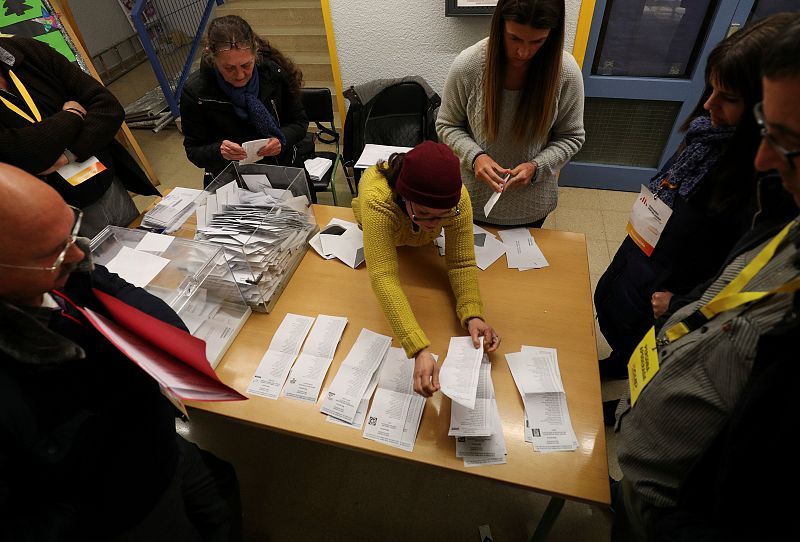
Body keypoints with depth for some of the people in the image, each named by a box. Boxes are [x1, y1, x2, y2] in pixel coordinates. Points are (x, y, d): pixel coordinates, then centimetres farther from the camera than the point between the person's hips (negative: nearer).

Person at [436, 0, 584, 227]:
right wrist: (474, 156, -24)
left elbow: (571, 137, -4)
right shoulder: (467, 64, -18)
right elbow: (447, 125, -6)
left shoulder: (567, 71, -16)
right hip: (473, 199, 0)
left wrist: (536, 166, -22)